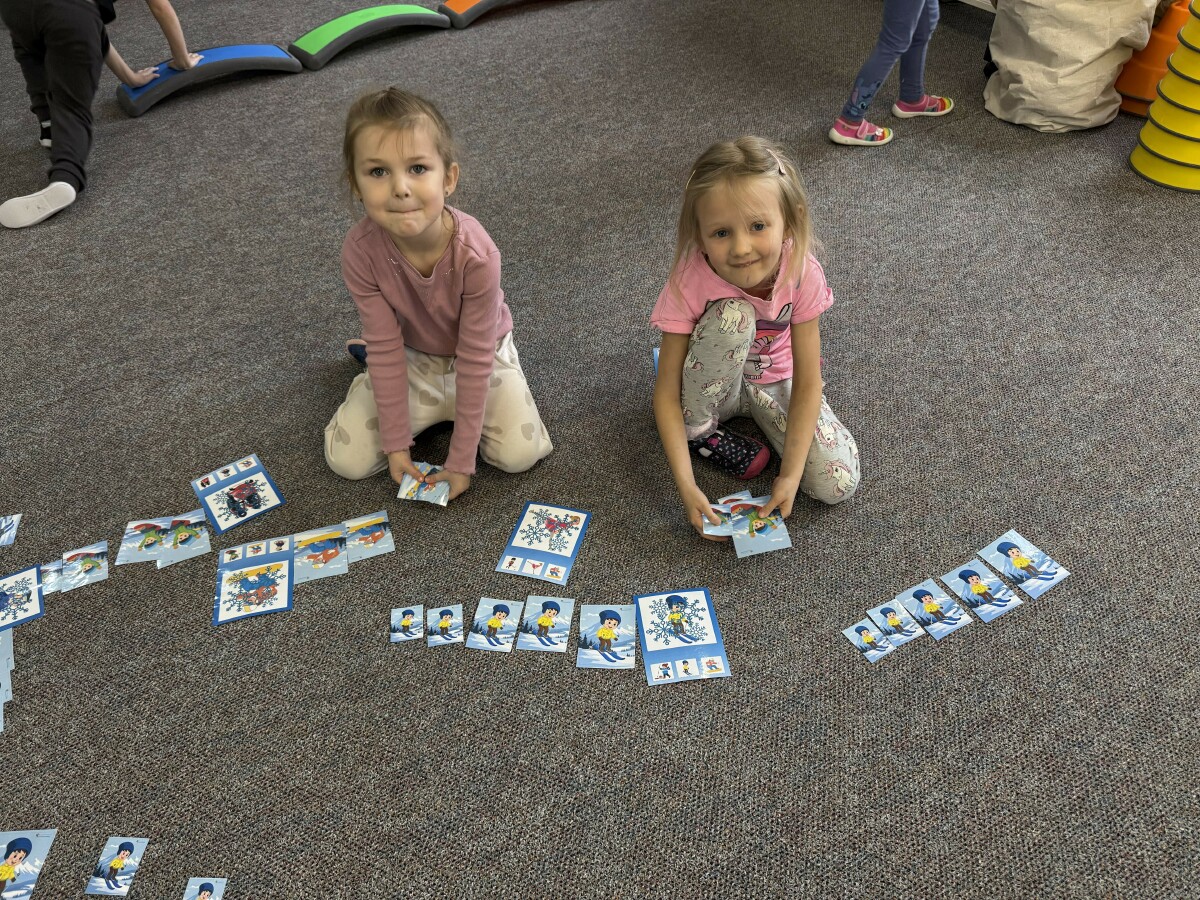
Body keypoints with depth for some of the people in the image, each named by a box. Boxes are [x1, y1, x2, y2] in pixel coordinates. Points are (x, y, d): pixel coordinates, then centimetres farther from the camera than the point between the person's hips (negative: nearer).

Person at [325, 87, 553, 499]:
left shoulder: (476, 254, -36)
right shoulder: (360, 251, -29)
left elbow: (475, 359, -28)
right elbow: (386, 347, -20)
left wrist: (461, 460, -22)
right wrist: (396, 443, -16)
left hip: (480, 355, -1)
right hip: (410, 359, 1)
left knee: (520, 454, -17)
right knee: (347, 460, -7)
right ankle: (374, 378, 20)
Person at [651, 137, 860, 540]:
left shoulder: (802, 274, -26)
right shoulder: (689, 283, -30)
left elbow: (807, 383, -22)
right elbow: (666, 391, -26)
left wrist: (790, 475, -28)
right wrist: (686, 486, -33)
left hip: (773, 382, 2)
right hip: (713, 386, -1)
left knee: (838, 483, -19)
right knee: (732, 315, -36)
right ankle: (699, 431, -10)